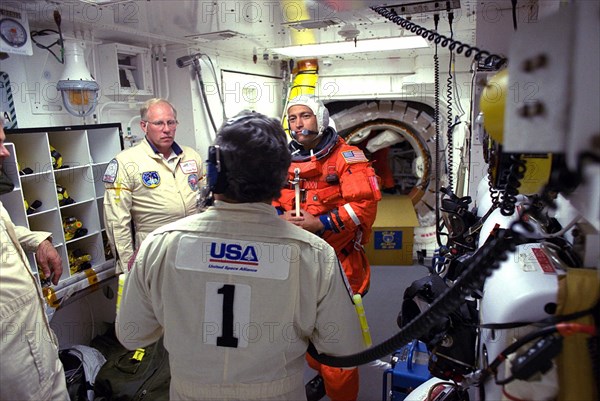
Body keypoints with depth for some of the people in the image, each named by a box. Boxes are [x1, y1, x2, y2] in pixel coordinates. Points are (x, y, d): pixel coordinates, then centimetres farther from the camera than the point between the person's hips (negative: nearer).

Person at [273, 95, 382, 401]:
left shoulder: (346, 157, -8)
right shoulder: (286, 160, 9)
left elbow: (363, 206, -17)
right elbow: (272, 200, 16)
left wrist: (319, 223, -22)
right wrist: (281, 217, -7)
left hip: (338, 263, -6)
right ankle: (320, 375, 46)